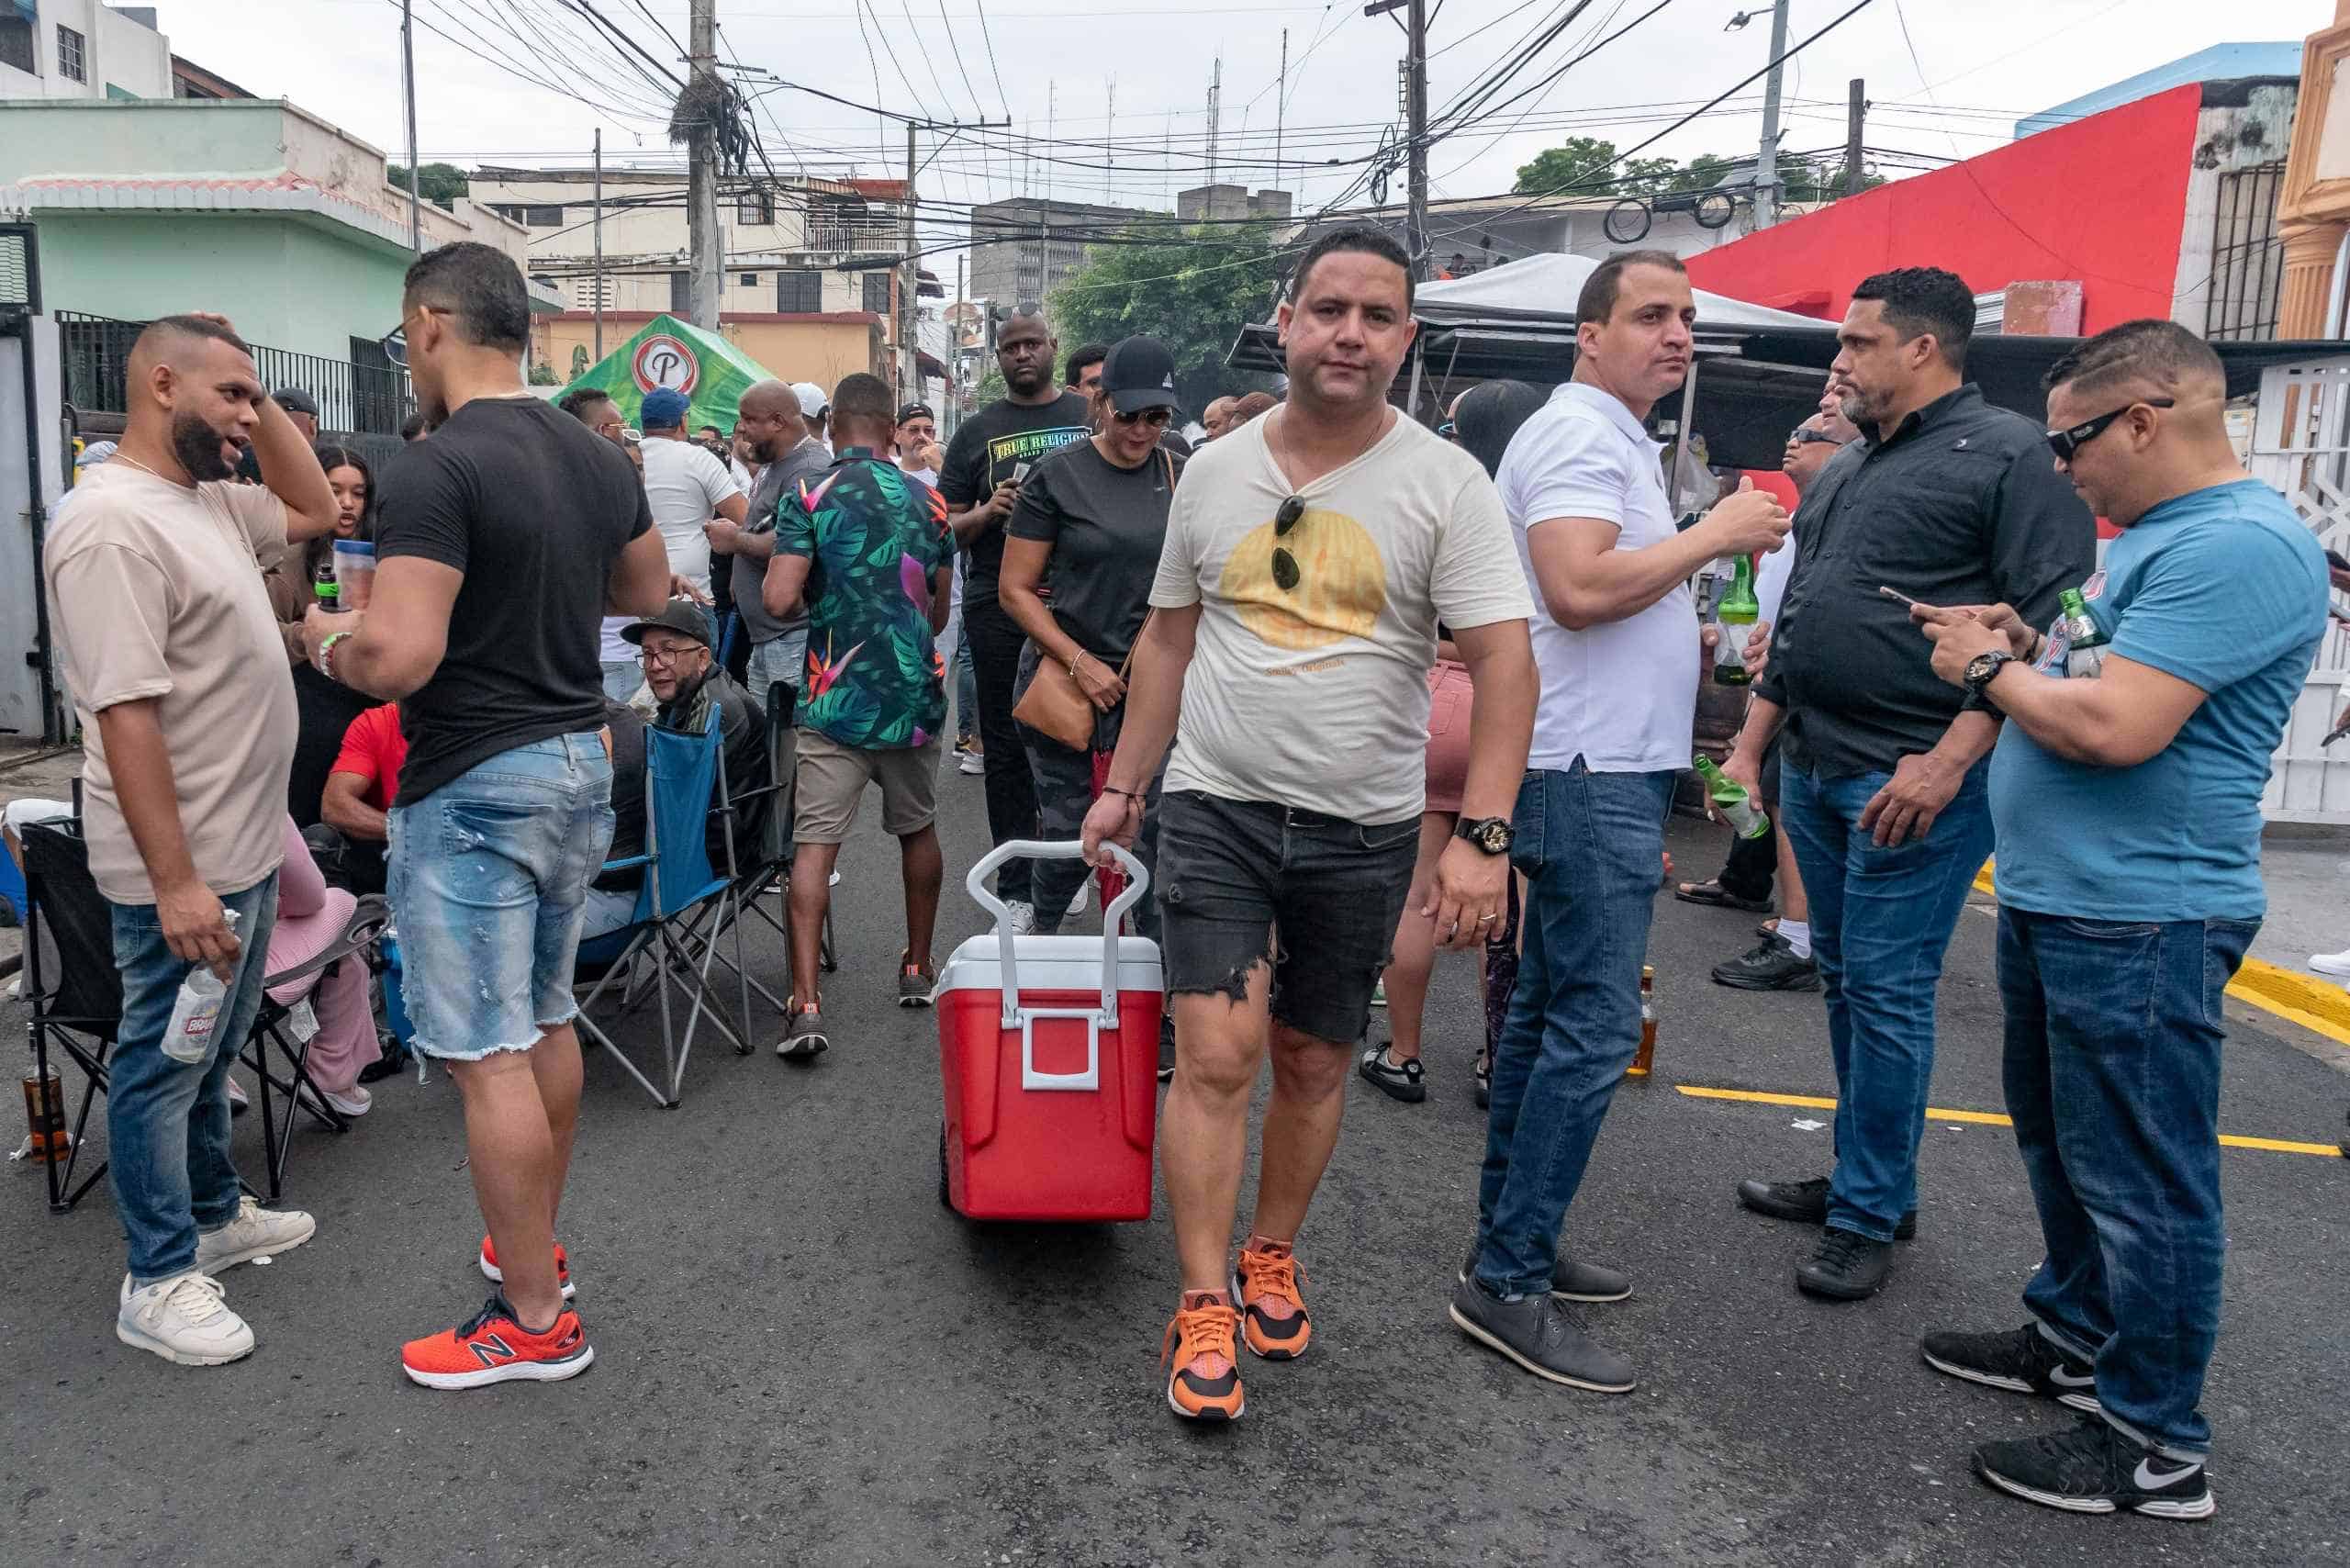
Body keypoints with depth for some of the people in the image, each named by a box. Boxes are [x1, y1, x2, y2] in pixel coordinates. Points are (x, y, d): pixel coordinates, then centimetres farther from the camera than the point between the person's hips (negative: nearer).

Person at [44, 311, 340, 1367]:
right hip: (185, 867, -10)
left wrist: (261, 407, 8)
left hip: (245, 848, 10)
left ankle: (213, 1215, 39)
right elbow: (125, 715, -26)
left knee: (212, 1050, 22)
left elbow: (316, 512, 24)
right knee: (165, 1062, 5)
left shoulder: (208, 500, 7)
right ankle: (159, 1282, 19)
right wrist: (175, 882, -27)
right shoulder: (112, 522, -22)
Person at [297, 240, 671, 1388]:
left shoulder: (436, 469, -19)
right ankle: (532, 1242, 37)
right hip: (578, 764, 8)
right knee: (545, 1019, 20)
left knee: (488, 1055, 1)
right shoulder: (597, 458, 6)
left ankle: (536, 1320, 12)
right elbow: (648, 588, 21)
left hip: (474, 788, -8)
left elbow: (397, 658, -24)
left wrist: (325, 638, -3)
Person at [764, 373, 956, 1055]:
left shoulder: (812, 498, -6)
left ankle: (806, 1005, -12)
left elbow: (778, 599, -14)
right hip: (914, 695, 3)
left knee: (814, 845, -4)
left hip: (837, 699, -3)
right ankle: (918, 968, 33)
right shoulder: (928, 501, 5)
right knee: (918, 830, 21)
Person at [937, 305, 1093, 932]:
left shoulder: (1090, 417, 10)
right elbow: (944, 526, 9)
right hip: (998, 609, 0)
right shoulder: (977, 431, 10)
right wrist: (988, 511, -11)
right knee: (1006, 750, 4)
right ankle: (1015, 888, 12)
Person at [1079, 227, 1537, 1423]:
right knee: (1216, 1054, -7)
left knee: (1313, 1063, 12)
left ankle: (1270, 1257, 34)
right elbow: (1168, 640, 13)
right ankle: (1205, 1308, 7)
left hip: (1362, 831, 0)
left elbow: (1503, 663, -11)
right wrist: (1124, 785, 12)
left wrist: (1483, 834, -20)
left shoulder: (1445, 483, -5)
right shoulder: (1215, 470, 5)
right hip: (1215, 808, 1)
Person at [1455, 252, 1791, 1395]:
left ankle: (1512, 1241, 24)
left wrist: (1681, 624, 15)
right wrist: (1715, 534, -16)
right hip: (1590, 771, -11)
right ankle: (1507, 1283, -2)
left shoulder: (1613, 439, 21)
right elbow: (1578, 585, -26)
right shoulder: (1577, 434, -11)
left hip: (1606, 767, 11)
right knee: (1595, 1028, -10)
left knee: (1551, 1011, 14)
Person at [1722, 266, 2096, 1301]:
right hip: (1815, 772, 8)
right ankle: (1858, 1177, 27)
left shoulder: (2011, 454, -6)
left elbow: (2047, 624, -15)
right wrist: (1749, 745, 20)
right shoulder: (1844, 470, 19)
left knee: (1884, 992, -3)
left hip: (1917, 783, -8)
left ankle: (1870, 1216, 10)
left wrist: (1949, 761, -21)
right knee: (1844, 982, 14)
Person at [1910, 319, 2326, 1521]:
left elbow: (2117, 725, -28)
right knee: (2060, 1144, 22)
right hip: (2054, 901, 11)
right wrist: (2022, 643, 6)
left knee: (2138, 1182, 1)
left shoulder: (2239, 547, -20)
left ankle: (2156, 1447, 15)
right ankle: (2075, 1339, 40)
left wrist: (1991, 669, -13)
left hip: (2140, 924, -11)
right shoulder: (2153, 535, 14)